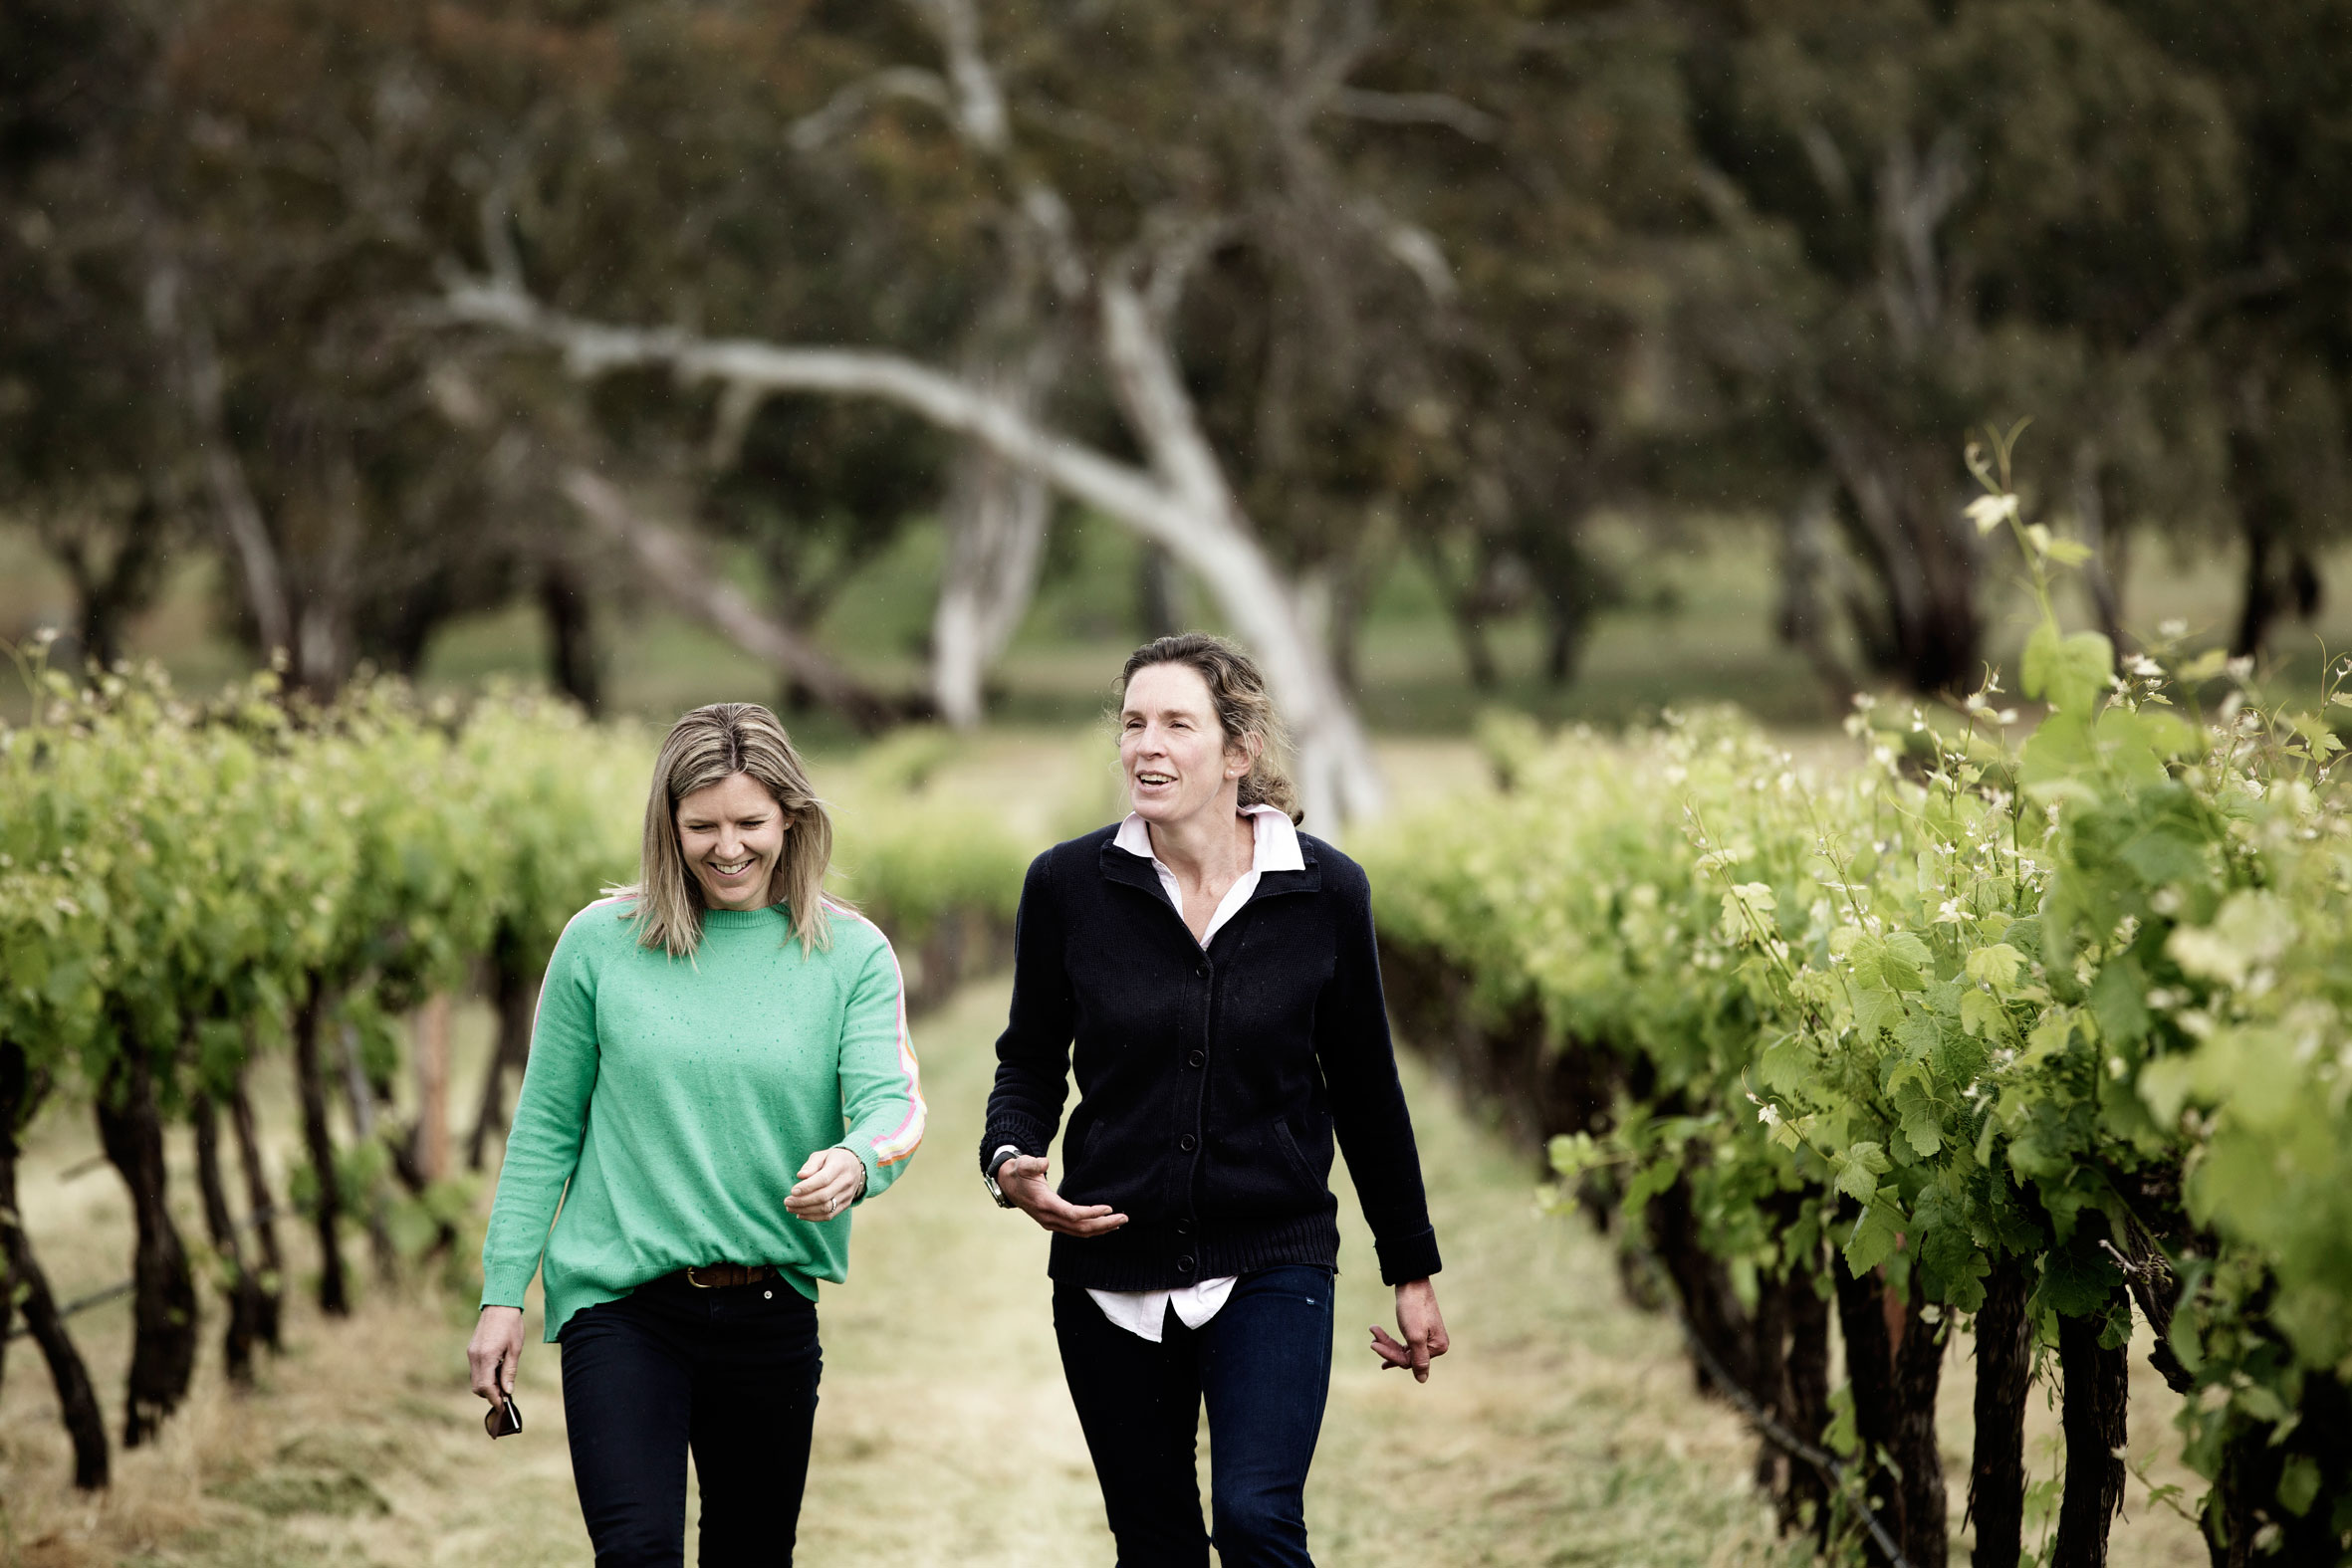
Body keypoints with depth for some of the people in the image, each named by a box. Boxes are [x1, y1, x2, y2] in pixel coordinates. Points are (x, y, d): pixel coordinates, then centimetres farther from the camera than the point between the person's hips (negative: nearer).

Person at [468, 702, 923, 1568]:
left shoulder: (852, 954, 2)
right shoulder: (601, 943, -1)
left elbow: (894, 1104, -9)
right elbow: (545, 1128, 5)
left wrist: (856, 1161, -33)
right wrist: (502, 1293, 2)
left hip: (773, 1306, 2)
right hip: (622, 1303, -2)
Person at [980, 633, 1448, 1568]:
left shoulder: (1324, 892, -4)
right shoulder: (1068, 885, -3)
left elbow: (1364, 1088, 6)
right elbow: (1030, 1061, 8)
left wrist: (1411, 1269, 10)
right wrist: (1010, 1160, -14)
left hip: (1272, 1261, -2)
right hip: (1111, 1271, 2)